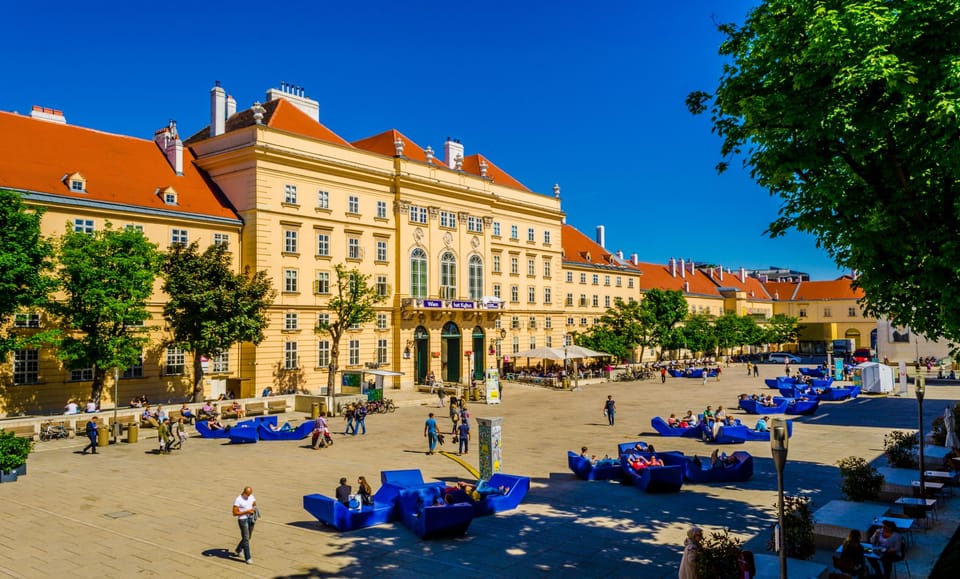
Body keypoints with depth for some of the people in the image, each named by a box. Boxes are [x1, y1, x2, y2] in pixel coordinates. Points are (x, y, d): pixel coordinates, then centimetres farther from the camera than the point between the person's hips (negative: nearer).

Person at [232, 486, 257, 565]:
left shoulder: (251, 497, 3)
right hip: (243, 520, -6)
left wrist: (253, 510, -7)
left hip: (251, 519, 6)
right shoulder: (238, 500, -15)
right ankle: (248, 558, -1)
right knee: (246, 539, -7)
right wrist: (246, 512, -22)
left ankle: (238, 550, 43)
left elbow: (255, 506, 16)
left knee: (248, 537, 18)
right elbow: (235, 513, -17)